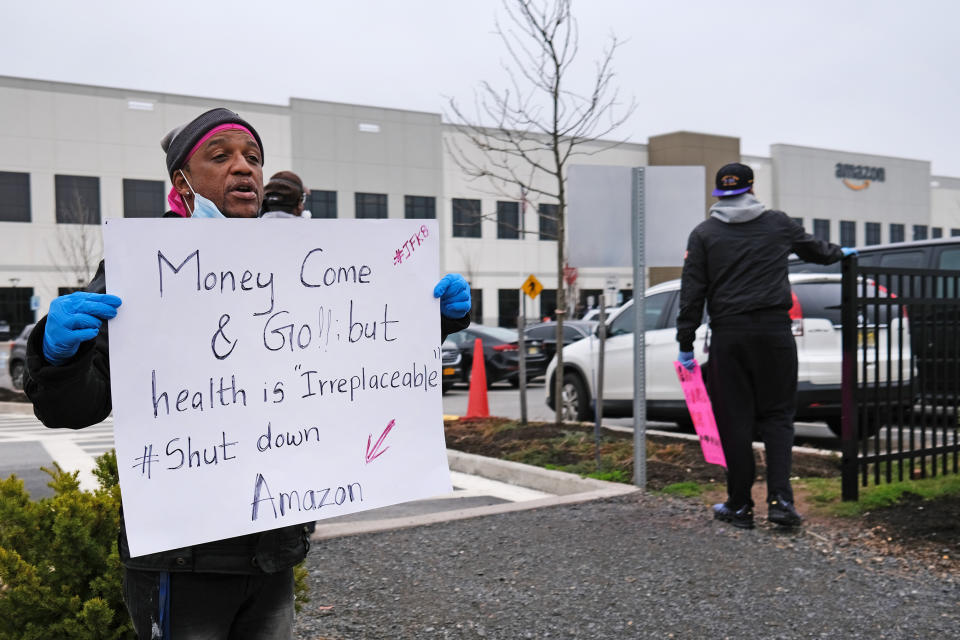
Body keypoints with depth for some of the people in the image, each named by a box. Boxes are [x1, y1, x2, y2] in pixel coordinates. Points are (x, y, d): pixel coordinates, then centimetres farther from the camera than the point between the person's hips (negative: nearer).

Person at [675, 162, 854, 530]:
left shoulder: (704, 234, 5)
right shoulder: (778, 223, 10)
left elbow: (692, 292, 0)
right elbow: (813, 249, 29)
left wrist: (685, 344, 3)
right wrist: (839, 253, 51)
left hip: (728, 335, -1)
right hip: (774, 331, 1)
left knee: (734, 420, 4)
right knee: (777, 415, 8)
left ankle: (740, 506, 10)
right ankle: (780, 498, -3)